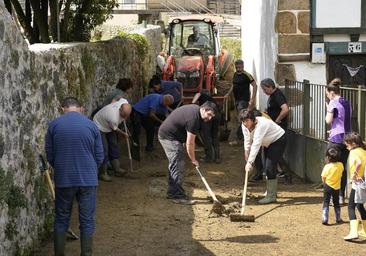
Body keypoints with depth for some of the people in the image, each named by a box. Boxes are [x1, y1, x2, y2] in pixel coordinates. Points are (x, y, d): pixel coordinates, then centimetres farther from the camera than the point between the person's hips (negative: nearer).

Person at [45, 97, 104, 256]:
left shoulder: (54, 125, -3)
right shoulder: (91, 125, -2)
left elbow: (49, 155, 3)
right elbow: (99, 156, 2)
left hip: (63, 180, 1)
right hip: (88, 180, 0)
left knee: (61, 220, 13)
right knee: (87, 221, 7)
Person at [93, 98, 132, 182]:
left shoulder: (125, 103, -24)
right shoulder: (113, 118, -42)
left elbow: (120, 98, 4)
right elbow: (115, 129, -18)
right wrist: (124, 134, 1)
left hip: (109, 127, 8)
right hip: (100, 127, -8)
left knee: (114, 146, 9)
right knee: (104, 150, -11)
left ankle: (117, 169, 16)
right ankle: (103, 173, -2)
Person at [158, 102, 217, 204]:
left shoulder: (195, 109, 6)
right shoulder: (194, 118, -24)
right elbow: (189, 143, -20)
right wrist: (193, 159, -8)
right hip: (169, 136, -11)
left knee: (175, 165, 16)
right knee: (177, 166, -11)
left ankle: (172, 192, 22)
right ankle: (178, 196, -10)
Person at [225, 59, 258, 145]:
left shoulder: (246, 75, -12)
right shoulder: (235, 74, 11)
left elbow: (254, 85, -13)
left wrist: (253, 99, -19)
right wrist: (228, 94, 15)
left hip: (244, 100, -9)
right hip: (237, 99, 9)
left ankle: (238, 139, -12)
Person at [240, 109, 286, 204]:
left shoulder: (261, 125, -38)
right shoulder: (245, 126, -13)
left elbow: (256, 144, -43)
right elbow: (247, 142, -8)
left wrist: (250, 162, -46)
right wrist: (247, 157, -17)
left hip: (278, 140, -9)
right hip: (268, 143, 9)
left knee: (270, 166, -16)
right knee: (267, 167, 15)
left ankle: (271, 196, -12)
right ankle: (272, 191, 31)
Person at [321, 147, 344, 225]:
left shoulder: (327, 167, -17)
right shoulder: (340, 165, -9)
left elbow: (323, 178, -10)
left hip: (328, 187, -3)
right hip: (336, 187, 3)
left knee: (326, 203, 5)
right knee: (336, 203, 18)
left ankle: (324, 219, -3)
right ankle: (338, 219, 25)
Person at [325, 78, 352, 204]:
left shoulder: (333, 102, -10)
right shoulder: (347, 103, 12)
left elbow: (328, 120, -14)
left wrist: (328, 109, 3)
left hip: (336, 138, -7)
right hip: (347, 138, 7)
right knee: (343, 168, 12)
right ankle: (341, 196, 14)